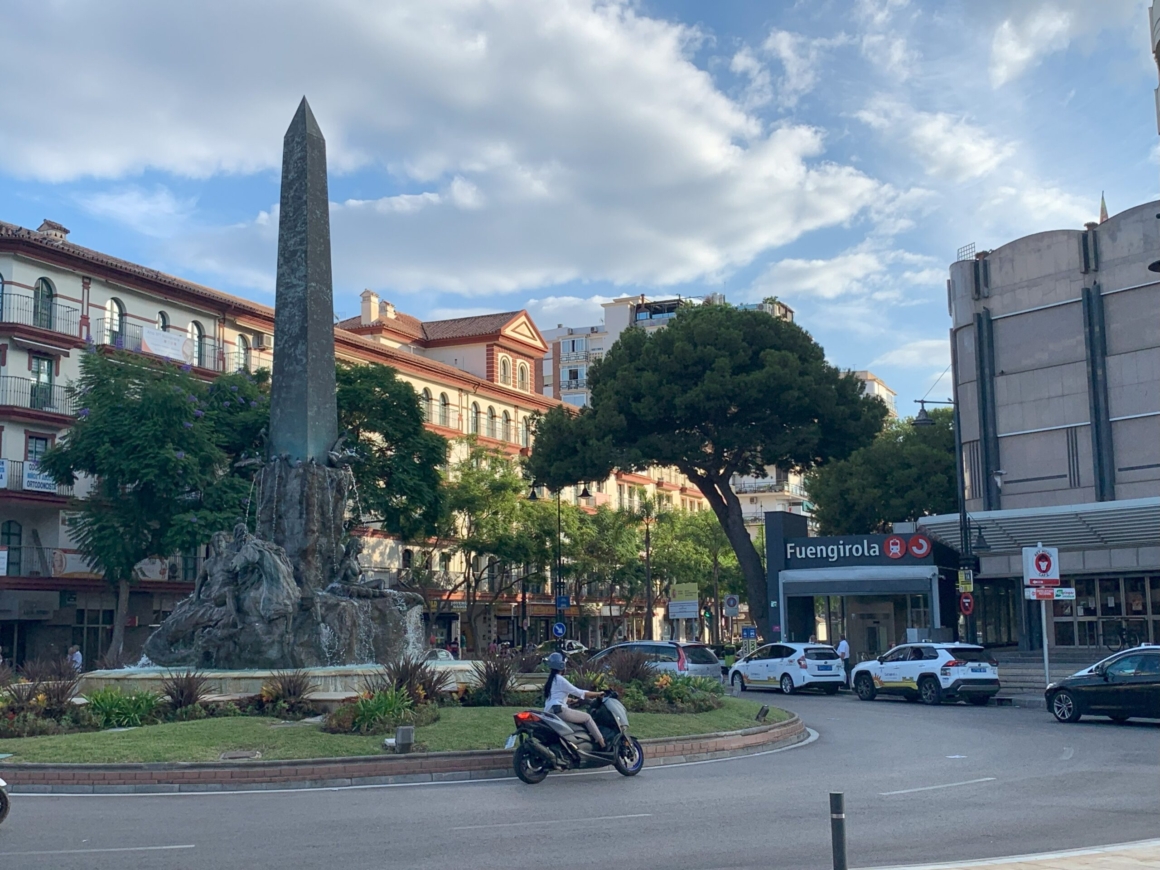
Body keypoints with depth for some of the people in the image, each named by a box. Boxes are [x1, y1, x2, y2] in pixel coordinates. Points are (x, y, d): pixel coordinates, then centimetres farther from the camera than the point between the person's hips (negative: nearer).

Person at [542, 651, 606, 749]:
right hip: (559, 711, -9)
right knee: (587, 717, -2)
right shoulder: (560, 680, -9)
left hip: (550, 712, 10)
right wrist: (597, 694, 1)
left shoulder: (552, 679, 20)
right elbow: (578, 692, -8)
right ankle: (603, 745, -4)